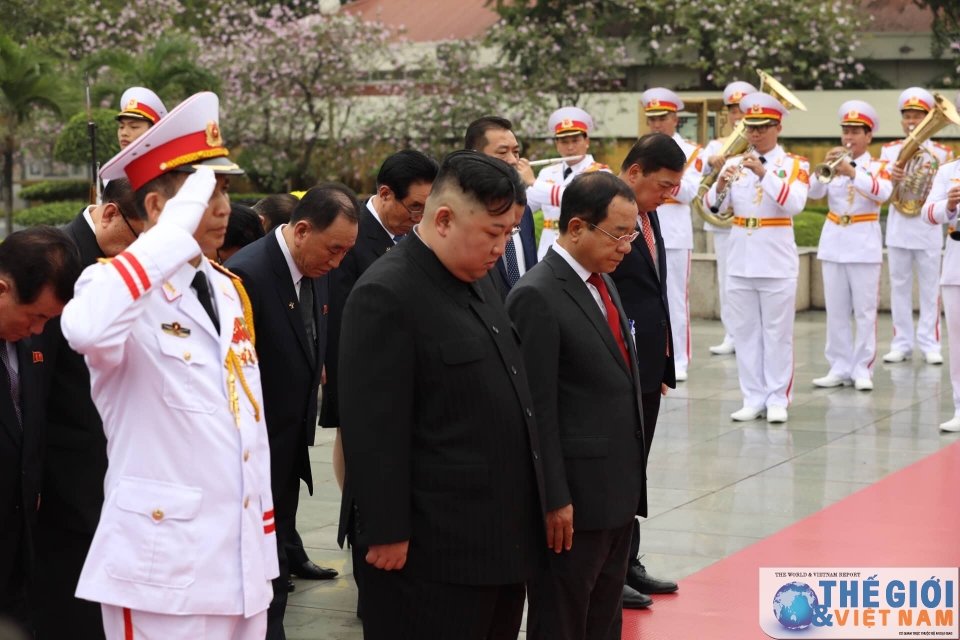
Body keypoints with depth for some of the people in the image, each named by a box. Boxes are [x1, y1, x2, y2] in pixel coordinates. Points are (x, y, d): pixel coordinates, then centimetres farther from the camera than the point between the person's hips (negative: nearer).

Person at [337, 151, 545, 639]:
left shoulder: (478, 279, 13)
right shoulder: (386, 296, -17)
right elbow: (374, 429, -20)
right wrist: (387, 534, -20)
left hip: (500, 537, 9)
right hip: (430, 548, -9)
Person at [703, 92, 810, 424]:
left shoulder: (794, 165, -2)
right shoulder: (734, 164, 7)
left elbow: (794, 203, -19)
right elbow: (713, 207, 0)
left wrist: (764, 173, -26)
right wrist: (721, 185, -20)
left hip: (777, 262, -4)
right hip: (740, 261, 4)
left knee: (777, 334, 1)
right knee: (746, 333, 7)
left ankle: (777, 399, 6)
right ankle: (753, 399, 13)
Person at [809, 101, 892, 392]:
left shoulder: (877, 166, 0)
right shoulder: (835, 164, 8)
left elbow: (883, 192, -21)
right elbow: (814, 192, -6)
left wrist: (852, 171, -32)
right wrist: (824, 169, -23)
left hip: (864, 244, -3)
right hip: (833, 243, 3)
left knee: (865, 311, -3)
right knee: (836, 311, 6)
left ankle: (862, 369, 1)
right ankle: (839, 368, 11)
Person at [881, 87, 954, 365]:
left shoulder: (941, 152, 3)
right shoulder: (889, 150, 7)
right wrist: (891, 178, -20)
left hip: (928, 230, -1)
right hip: (898, 229, 2)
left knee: (929, 288, 0)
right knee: (899, 287, 4)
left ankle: (930, 343, 4)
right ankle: (901, 343, 10)